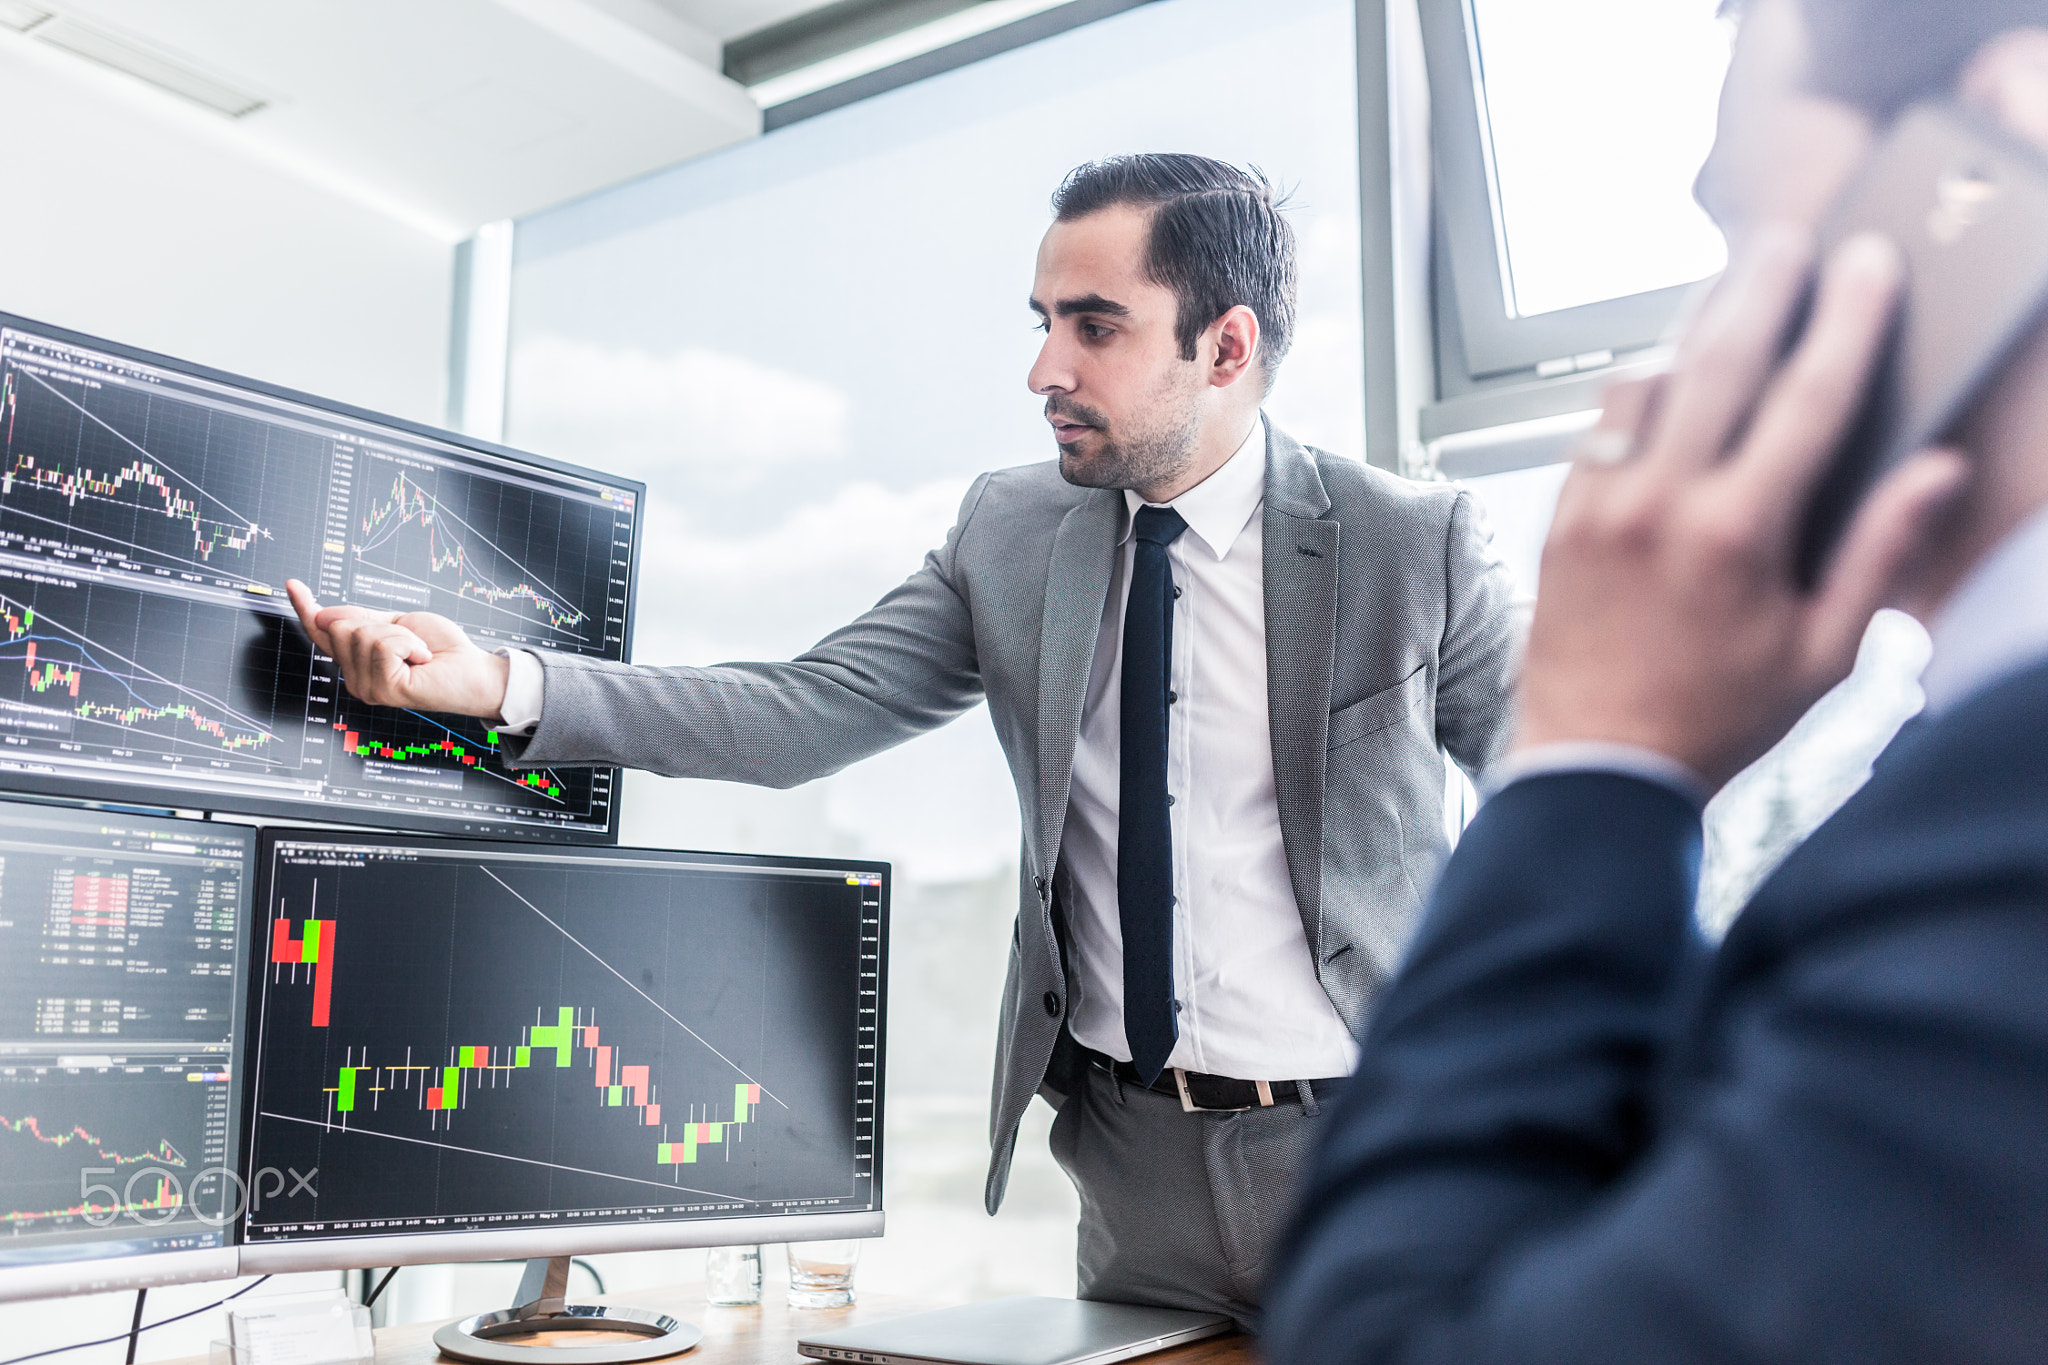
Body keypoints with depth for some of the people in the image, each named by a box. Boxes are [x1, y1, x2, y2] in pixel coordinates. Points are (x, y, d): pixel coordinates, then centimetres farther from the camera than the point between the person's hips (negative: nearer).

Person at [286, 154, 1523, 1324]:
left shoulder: (1416, 543, -9)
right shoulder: (1009, 530, 0)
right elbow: (805, 715, -6)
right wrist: (503, 684, -17)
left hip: (1364, 1158, -2)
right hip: (1133, 1161, 3)